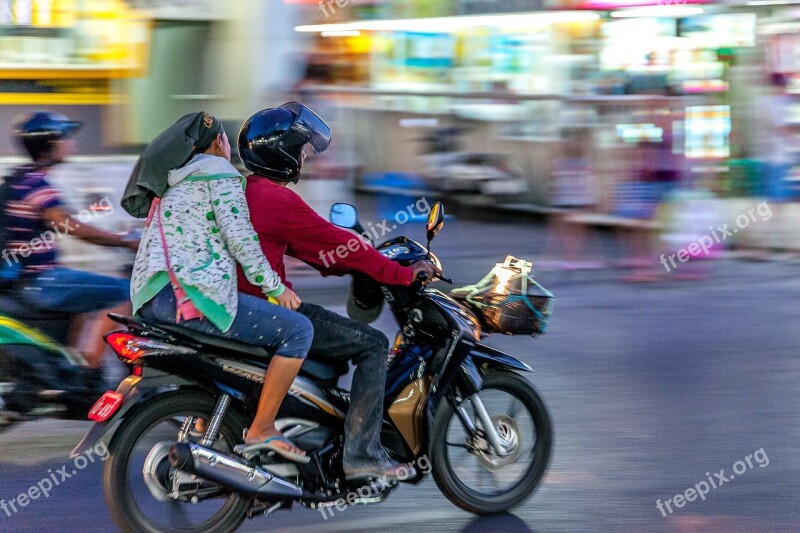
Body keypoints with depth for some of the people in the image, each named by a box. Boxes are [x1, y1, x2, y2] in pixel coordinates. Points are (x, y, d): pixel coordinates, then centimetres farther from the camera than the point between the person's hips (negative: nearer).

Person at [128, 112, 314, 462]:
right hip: (193, 295, -10)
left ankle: (205, 424, 30)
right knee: (298, 330, -6)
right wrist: (276, 287, -2)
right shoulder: (219, 171, 2)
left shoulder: (173, 182, 29)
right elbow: (237, 234, -9)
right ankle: (262, 430, -10)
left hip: (149, 300, 10)